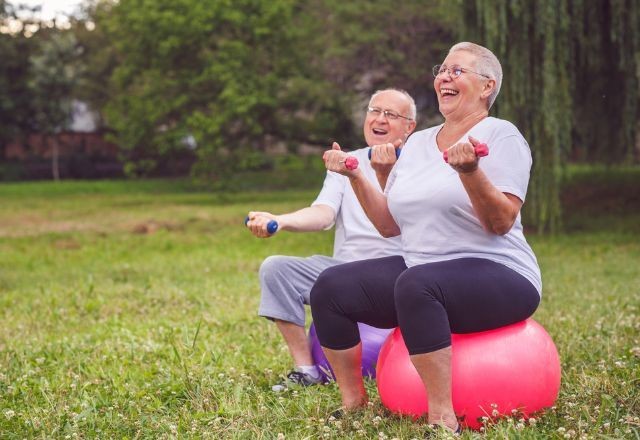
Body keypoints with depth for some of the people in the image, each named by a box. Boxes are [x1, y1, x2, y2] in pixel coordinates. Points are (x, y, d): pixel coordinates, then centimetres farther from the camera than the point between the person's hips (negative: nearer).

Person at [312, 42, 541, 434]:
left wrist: (470, 172, -30)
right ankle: (353, 403, 5)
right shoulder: (417, 143, 15)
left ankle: (443, 419, -31)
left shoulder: (501, 135, -4)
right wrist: (355, 176, 4)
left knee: (417, 285, -37)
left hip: (497, 275, -7)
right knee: (331, 287, -9)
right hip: (421, 268, 7)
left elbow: (501, 222, -16)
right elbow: (389, 225, 14)